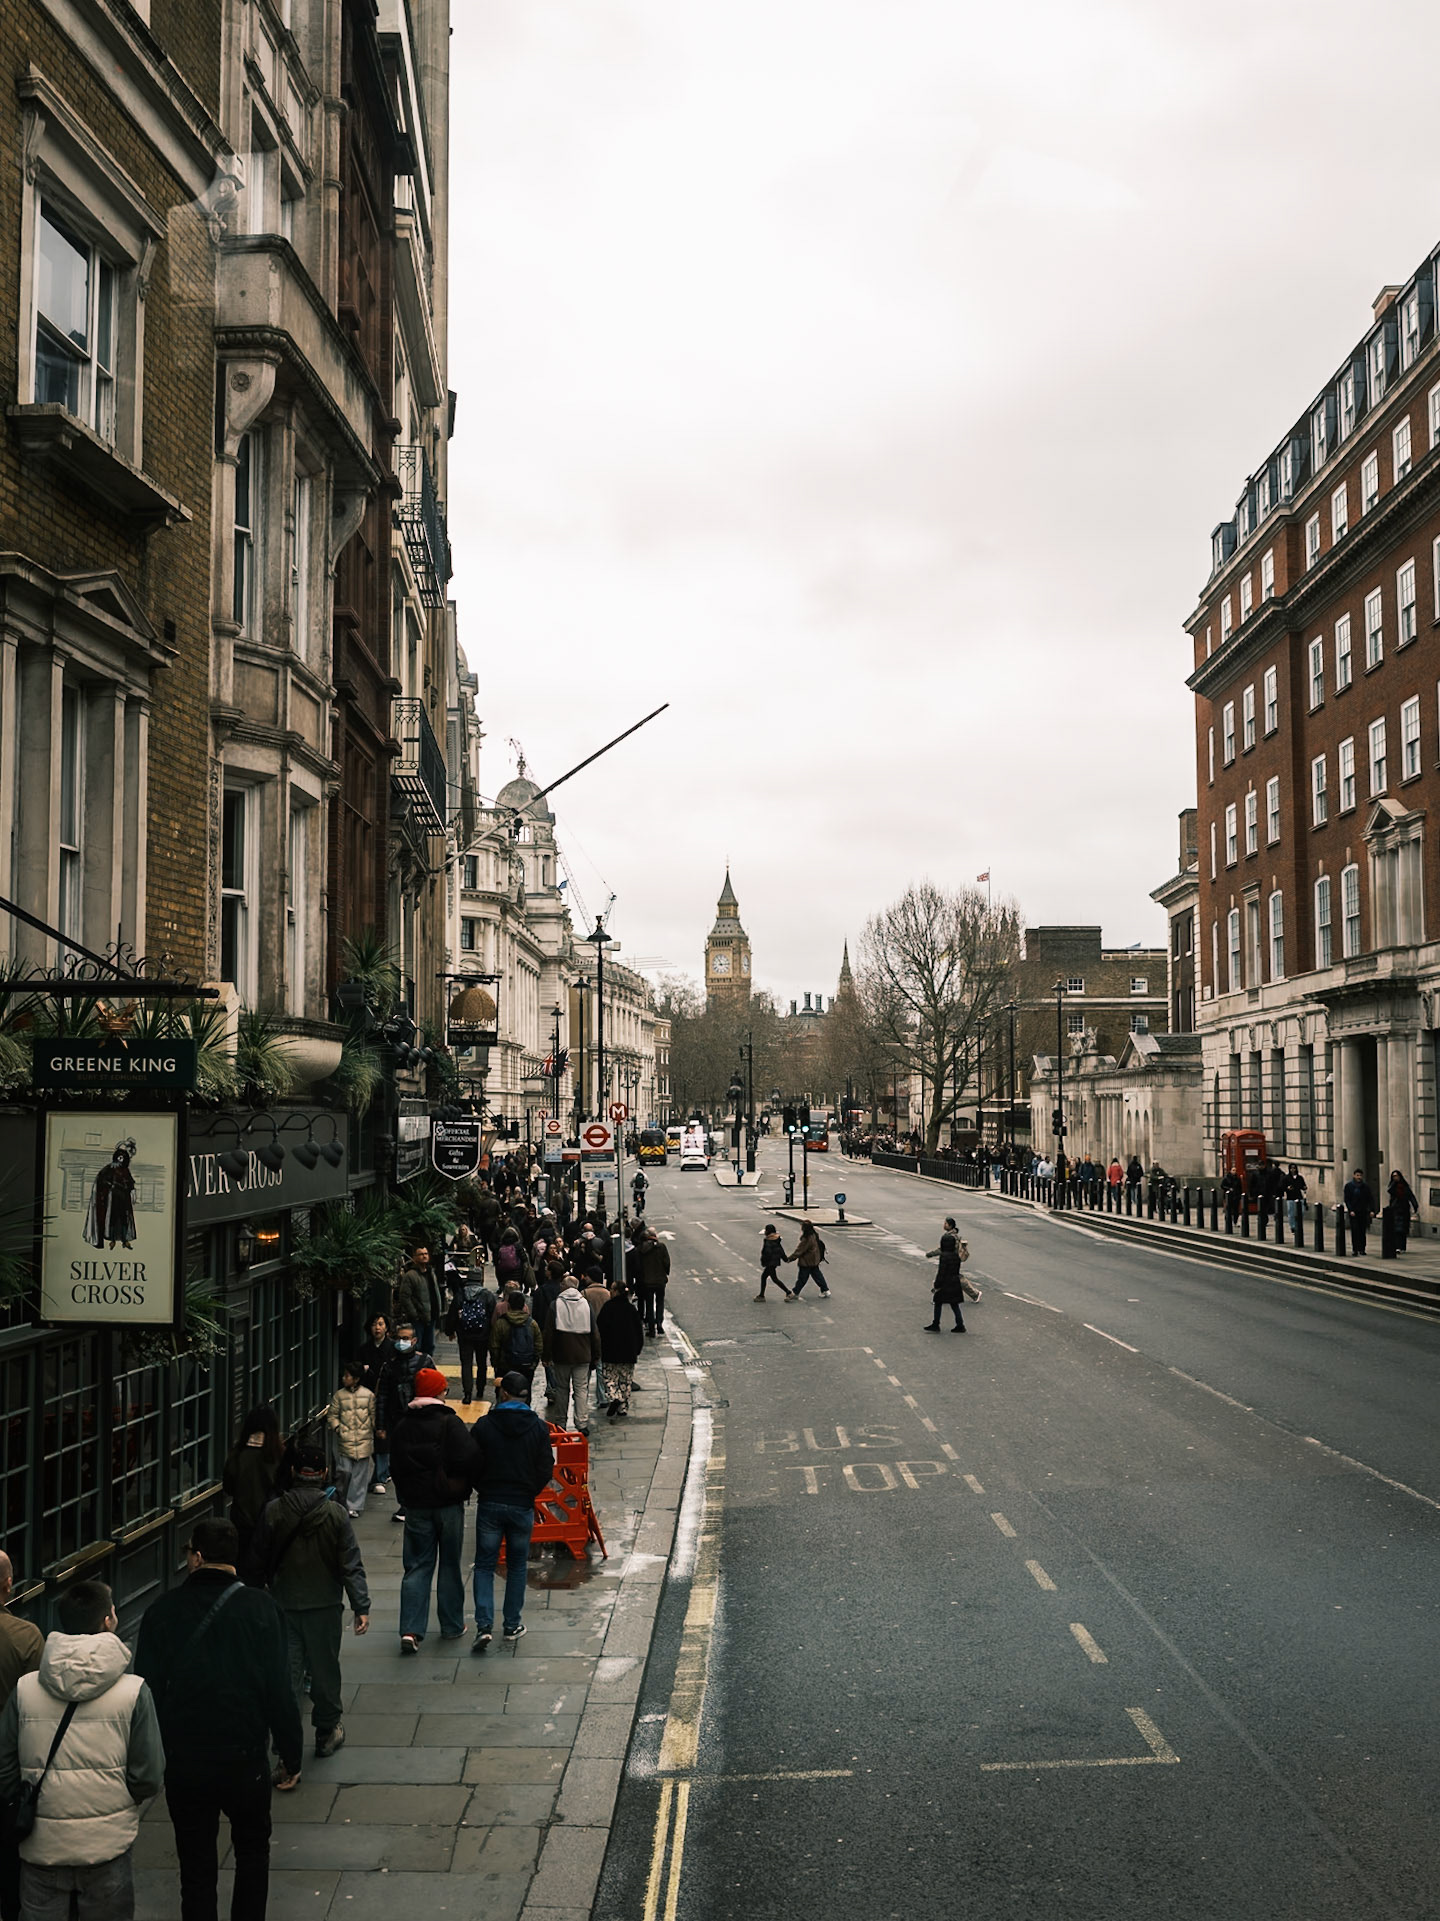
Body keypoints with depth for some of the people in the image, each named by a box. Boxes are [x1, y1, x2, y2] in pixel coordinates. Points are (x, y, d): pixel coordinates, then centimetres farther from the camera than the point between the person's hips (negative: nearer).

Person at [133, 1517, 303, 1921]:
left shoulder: (161, 1611, -7)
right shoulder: (260, 1608, -9)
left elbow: (147, 1691, -3)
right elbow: (280, 1691, -10)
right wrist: (291, 1757, 0)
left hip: (182, 1763, 0)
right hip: (245, 1759, 0)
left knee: (196, 1866, 13)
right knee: (253, 1851, 21)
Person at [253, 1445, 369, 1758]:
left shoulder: (273, 1511, -6)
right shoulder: (335, 1514, -11)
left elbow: (260, 1560, 5)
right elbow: (351, 1565, -10)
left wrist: (266, 1593, 21)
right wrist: (361, 1607, -6)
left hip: (283, 1604, 1)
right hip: (324, 1605, -1)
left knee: (287, 1670, 8)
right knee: (324, 1669, 11)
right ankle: (327, 1734, 22)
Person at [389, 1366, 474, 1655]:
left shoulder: (402, 1427, 3)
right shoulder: (451, 1423, -12)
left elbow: (395, 1467, 10)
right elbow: (466, 1461, -16)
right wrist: (463, 1488, 4)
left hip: (416, 1504, 3)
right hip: (449, 1502, -3)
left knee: (417, 1566, 6)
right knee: (450, 1564, 10)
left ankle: (410, 1630, -6)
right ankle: (451, 1626, 17)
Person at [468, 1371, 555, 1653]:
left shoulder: (483, 1426, -7)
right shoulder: (539, 1428, -4)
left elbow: (471, 1466, -5)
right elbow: (546, 1469, -2)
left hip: (489, 1504, -1)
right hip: (522, 1506, 1)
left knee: (484, 1565, 7)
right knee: (517, 1565, 15)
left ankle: (484, 1625, -6)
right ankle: (512, 1625, 18)